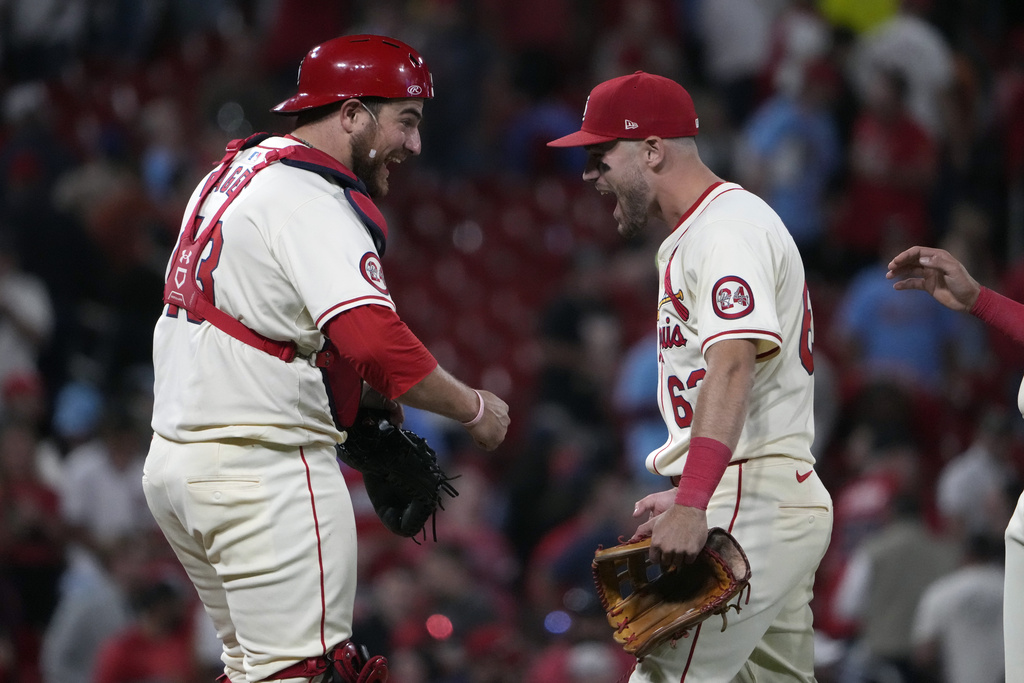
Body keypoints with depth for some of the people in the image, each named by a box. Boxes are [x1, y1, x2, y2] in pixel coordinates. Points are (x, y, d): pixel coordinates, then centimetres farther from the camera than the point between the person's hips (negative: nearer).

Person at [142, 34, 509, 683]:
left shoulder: (235, 170, 15)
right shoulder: (311, 201, -16)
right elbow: (374, 339, -27)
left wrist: (359, 391, 10)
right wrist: (474, 408, -13)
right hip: (264, 470, -10)